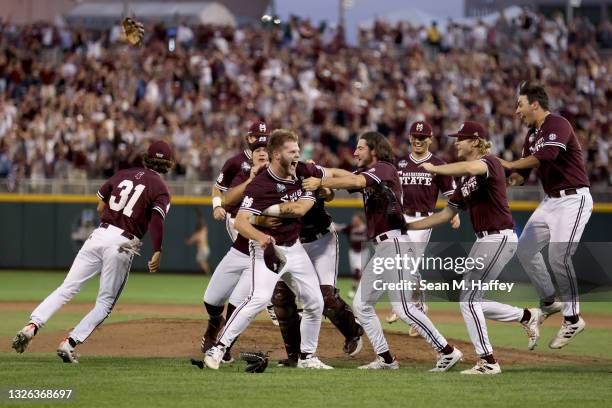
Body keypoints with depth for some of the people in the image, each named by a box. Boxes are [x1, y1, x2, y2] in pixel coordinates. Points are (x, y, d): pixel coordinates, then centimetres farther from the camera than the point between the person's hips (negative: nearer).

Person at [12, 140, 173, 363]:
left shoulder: (123, 174, 16)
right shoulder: (160, 189, 1)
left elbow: (100, 208, 19)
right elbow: (157, 220, -16)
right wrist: (157, 252, -21)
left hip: (100, 234, 4)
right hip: (123, 245, -4)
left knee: (67, 288, 2)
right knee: (106, 302, 6)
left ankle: (32, 326, -17)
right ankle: (69, 343, -8)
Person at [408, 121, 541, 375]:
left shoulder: (490, 163, -11)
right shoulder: (465, 180, 16)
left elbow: (471, 168, -36)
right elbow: (446, 215, 19)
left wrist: (434, 169, -24)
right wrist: (408, 226, 16)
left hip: (500, 239, -9)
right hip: (483, 241, 9)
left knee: (468, 299, -10)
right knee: (471, 301, 11)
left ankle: (488, 362, -5)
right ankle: (528, 317, 25)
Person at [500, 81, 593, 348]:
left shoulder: (558, 125, -15)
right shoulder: (532, 134, 14)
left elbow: (548, 154, -32)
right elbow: (524, 172, 15)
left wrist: (511, 164, -23)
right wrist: (510, 179, -6)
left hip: (573, 199, -10)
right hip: (550, 201, 10)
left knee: (558, 256, -17)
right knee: (525, 250, 10)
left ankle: (572, 319, -8)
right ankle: (549, 301, 25)